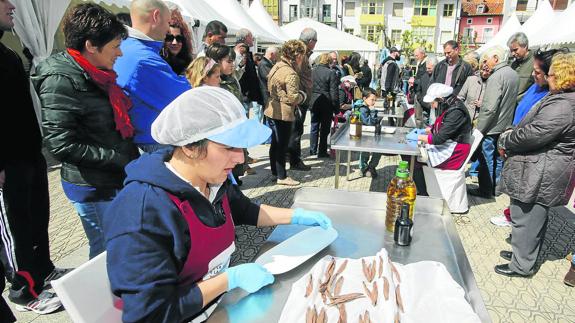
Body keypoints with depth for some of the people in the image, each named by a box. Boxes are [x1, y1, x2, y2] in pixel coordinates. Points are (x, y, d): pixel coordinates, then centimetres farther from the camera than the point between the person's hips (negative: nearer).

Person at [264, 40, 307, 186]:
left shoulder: (277, 66, 8)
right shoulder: (290, 73, -20)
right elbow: (293, 98, -24)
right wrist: (302, 95, -3)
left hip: (272, 110, 9)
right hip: (283, 113, -9)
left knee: (275, 143, 18)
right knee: (282, 146, 2)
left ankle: (275, 171, 31)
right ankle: (281, 176, 12)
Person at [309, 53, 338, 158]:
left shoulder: (312, 71, 1)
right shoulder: (331, 73, -13)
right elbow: (333, 91, -13)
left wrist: (309, 101, 14)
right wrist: (335, 105, -6)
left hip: (314, 102, 4)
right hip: (326, 103, -4)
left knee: (314, 127, 15)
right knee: (324, 128, 5)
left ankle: (312, 150, 23)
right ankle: (322, 152, 9)